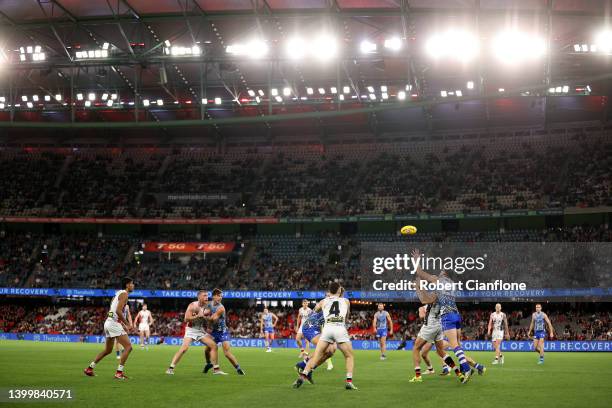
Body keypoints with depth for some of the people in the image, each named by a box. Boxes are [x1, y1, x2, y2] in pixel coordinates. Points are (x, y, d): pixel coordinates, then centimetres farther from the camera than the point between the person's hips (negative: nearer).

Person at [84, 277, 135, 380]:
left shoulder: (118, 293, 20)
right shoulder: (124, 294, -9)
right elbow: (118, 311, -21)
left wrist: (122, 324, 23)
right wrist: (127, 323, -15)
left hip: (108, 322, 10)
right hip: (114, 323, -10)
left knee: (107, 350, 22)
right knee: (128, 347, -10)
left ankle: (89, 369, 27)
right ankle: (119, 372, -13)